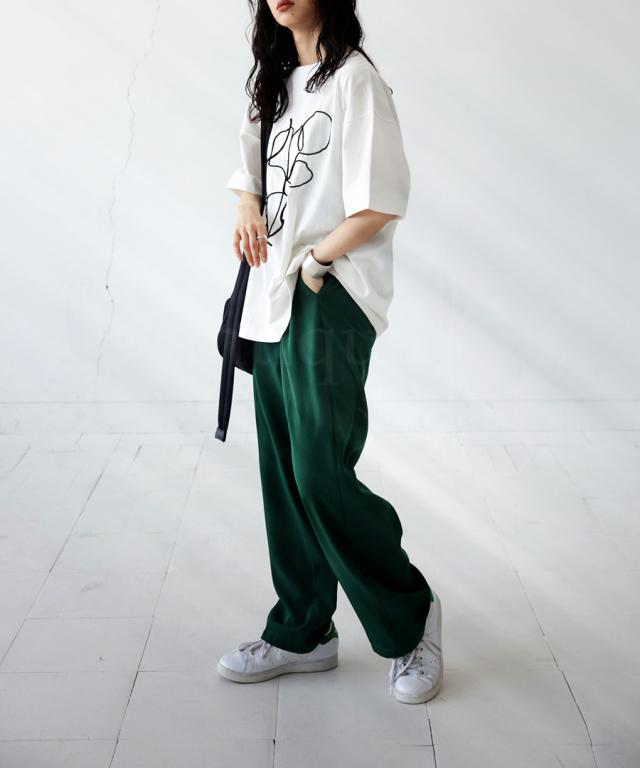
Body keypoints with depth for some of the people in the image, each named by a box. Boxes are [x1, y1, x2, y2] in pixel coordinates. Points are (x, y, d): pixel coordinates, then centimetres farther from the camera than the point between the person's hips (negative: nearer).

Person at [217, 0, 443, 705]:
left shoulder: (354, 79, -6)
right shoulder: (276, 84, 19)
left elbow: (381, 203, -15)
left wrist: (315, 260, -9)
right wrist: (247, 206, 7)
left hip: (330, 302, -8)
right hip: (276, 301, 8)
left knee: (320, 473, -12)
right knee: (283, 474, 9)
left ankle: (409, 617, 10)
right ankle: (302, 633, 22)